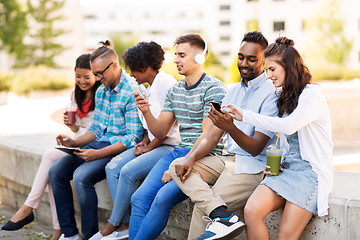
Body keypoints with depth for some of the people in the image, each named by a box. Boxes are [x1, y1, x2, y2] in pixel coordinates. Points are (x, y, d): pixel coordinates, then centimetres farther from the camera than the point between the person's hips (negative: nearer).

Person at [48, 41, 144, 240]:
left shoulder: (132, 92, -15)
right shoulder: (101, 91, 13)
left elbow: (134, 137, -19)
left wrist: (98, 154, -24)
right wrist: (74, 143, 0)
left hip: (120, 148, -9)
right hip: (100, 142, 9)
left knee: (81, 177, -29)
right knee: (56, 171, -4)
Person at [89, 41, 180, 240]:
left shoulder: (166, 83, -13)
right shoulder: (150, 87, 16)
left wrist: (149, 148, -11)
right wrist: (144, 141, 5)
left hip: (169, 147, -9)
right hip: (152, 144, 9)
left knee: (128, 171, -24)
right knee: (112, 167, -8)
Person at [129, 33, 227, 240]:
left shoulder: (214, 89, -9)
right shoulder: (175, 90, 15)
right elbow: (161, 132, 15)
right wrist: (146, 112, -4)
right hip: (180, 151, 7)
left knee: (163, 198, -26)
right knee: (140, 198, -13)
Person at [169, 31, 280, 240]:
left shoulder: (271, 93, -12)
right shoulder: (234, 91, 14)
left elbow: (256, 148, -17)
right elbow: (213, 136, 11)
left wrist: (231, 128, -35)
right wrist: (190, 158, -7)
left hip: (253, 166, -8)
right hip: (229, 160, 8)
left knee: (202, 207, -20)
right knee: (178, 166, -13)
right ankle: (222, 215, -30)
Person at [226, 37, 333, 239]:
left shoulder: (312, 94, -9)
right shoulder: (285, 96, 18)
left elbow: (288, 126, -26)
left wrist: (246, 116, -22)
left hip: (311, 171, -7)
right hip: (287, 168, 7)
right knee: (252, 211, -21)